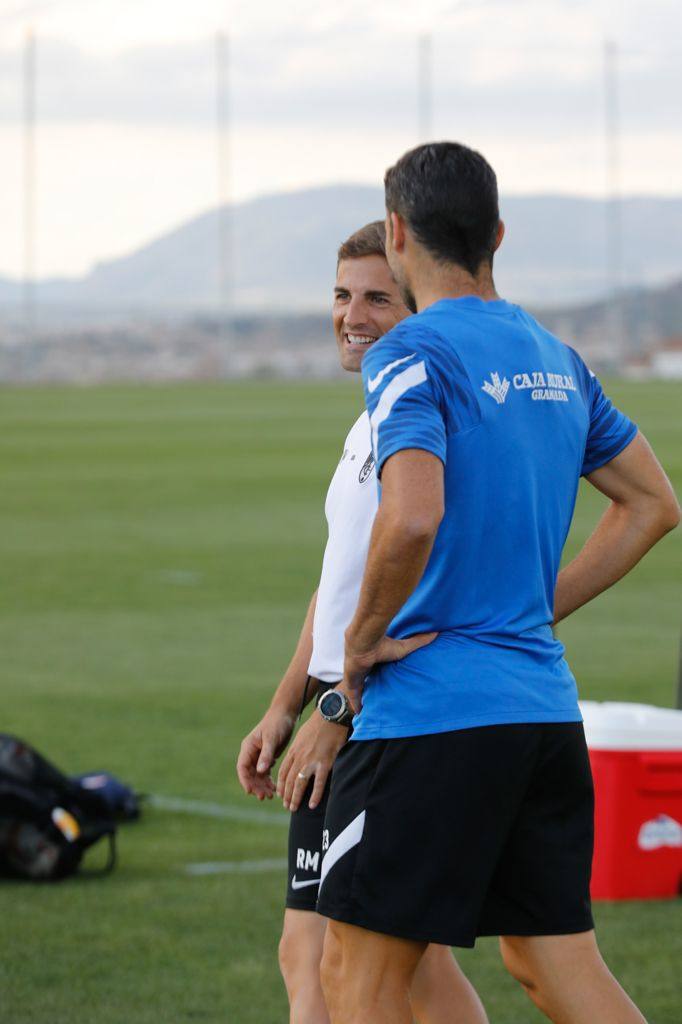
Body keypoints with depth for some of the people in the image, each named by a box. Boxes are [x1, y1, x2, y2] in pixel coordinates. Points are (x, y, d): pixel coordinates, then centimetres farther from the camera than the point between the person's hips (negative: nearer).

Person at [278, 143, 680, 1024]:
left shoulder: (411, 356, -11)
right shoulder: (554, 359, 13)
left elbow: (412, 520, -26)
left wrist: (362, 643, -11)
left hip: (432, 712, -8)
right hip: (544, 707, 8)